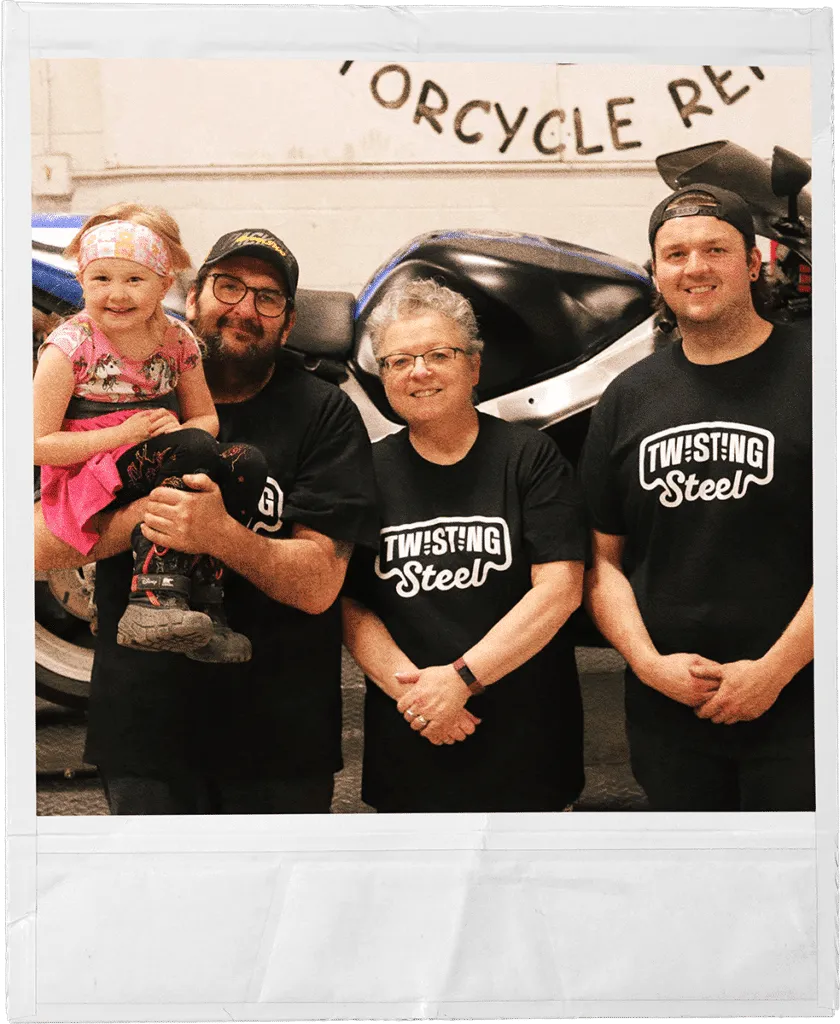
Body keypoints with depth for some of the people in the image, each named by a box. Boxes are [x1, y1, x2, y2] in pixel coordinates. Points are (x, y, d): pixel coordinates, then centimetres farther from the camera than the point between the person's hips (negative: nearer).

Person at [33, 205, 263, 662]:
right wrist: (125, 434, -18)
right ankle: (153, 600, -34)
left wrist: (179, 429, -11)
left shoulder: (177, 340, 5)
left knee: (245, 462, -20)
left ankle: (203, 609, -20)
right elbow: (37, 445, -11)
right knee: (194, 449, -30)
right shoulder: (69, 347, -9)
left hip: (159, 471, 6)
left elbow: (206, 418, 14)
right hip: (86, 479, -6)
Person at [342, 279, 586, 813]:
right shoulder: (370, 472, 6)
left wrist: (461, 677, -17)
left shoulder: (530, 456, -2)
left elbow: (560, 589, -10)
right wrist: (408, 686, -14)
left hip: (525, 735, -2)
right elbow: (349, 605, 2)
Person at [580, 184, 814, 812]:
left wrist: (772, 670, -14)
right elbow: (603, 557, 8)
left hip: (795, 709, -3)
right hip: (667, 708, 4)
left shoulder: (809, 371, -5)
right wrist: (648, 662, -6)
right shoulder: (629, 397, 9)